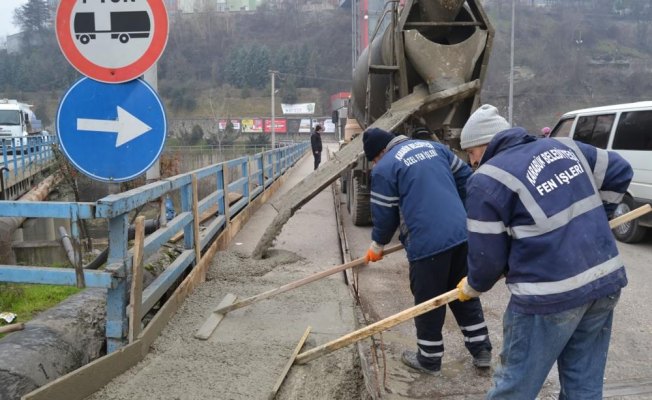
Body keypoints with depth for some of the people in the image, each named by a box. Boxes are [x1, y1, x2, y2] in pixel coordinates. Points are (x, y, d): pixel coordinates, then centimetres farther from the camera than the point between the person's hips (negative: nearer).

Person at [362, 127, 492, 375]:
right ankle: (481, 350, 27)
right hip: (462, 232, 7)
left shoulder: (384, 168, -4)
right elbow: (465, 178, 19)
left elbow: (384, 215, 0)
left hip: (427, 241, -7)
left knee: (428, 302, 8)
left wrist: (377, 246, 17)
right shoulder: (433, 146, 15)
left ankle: (429, 359, 22)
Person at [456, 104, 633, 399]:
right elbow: (620, 172, 20)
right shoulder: (563, 147, 11)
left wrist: (473, 286, 13)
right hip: (607, 280, 8)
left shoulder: (486, 180, -9)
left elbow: (487, 255, -7)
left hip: (550, 295, -7)